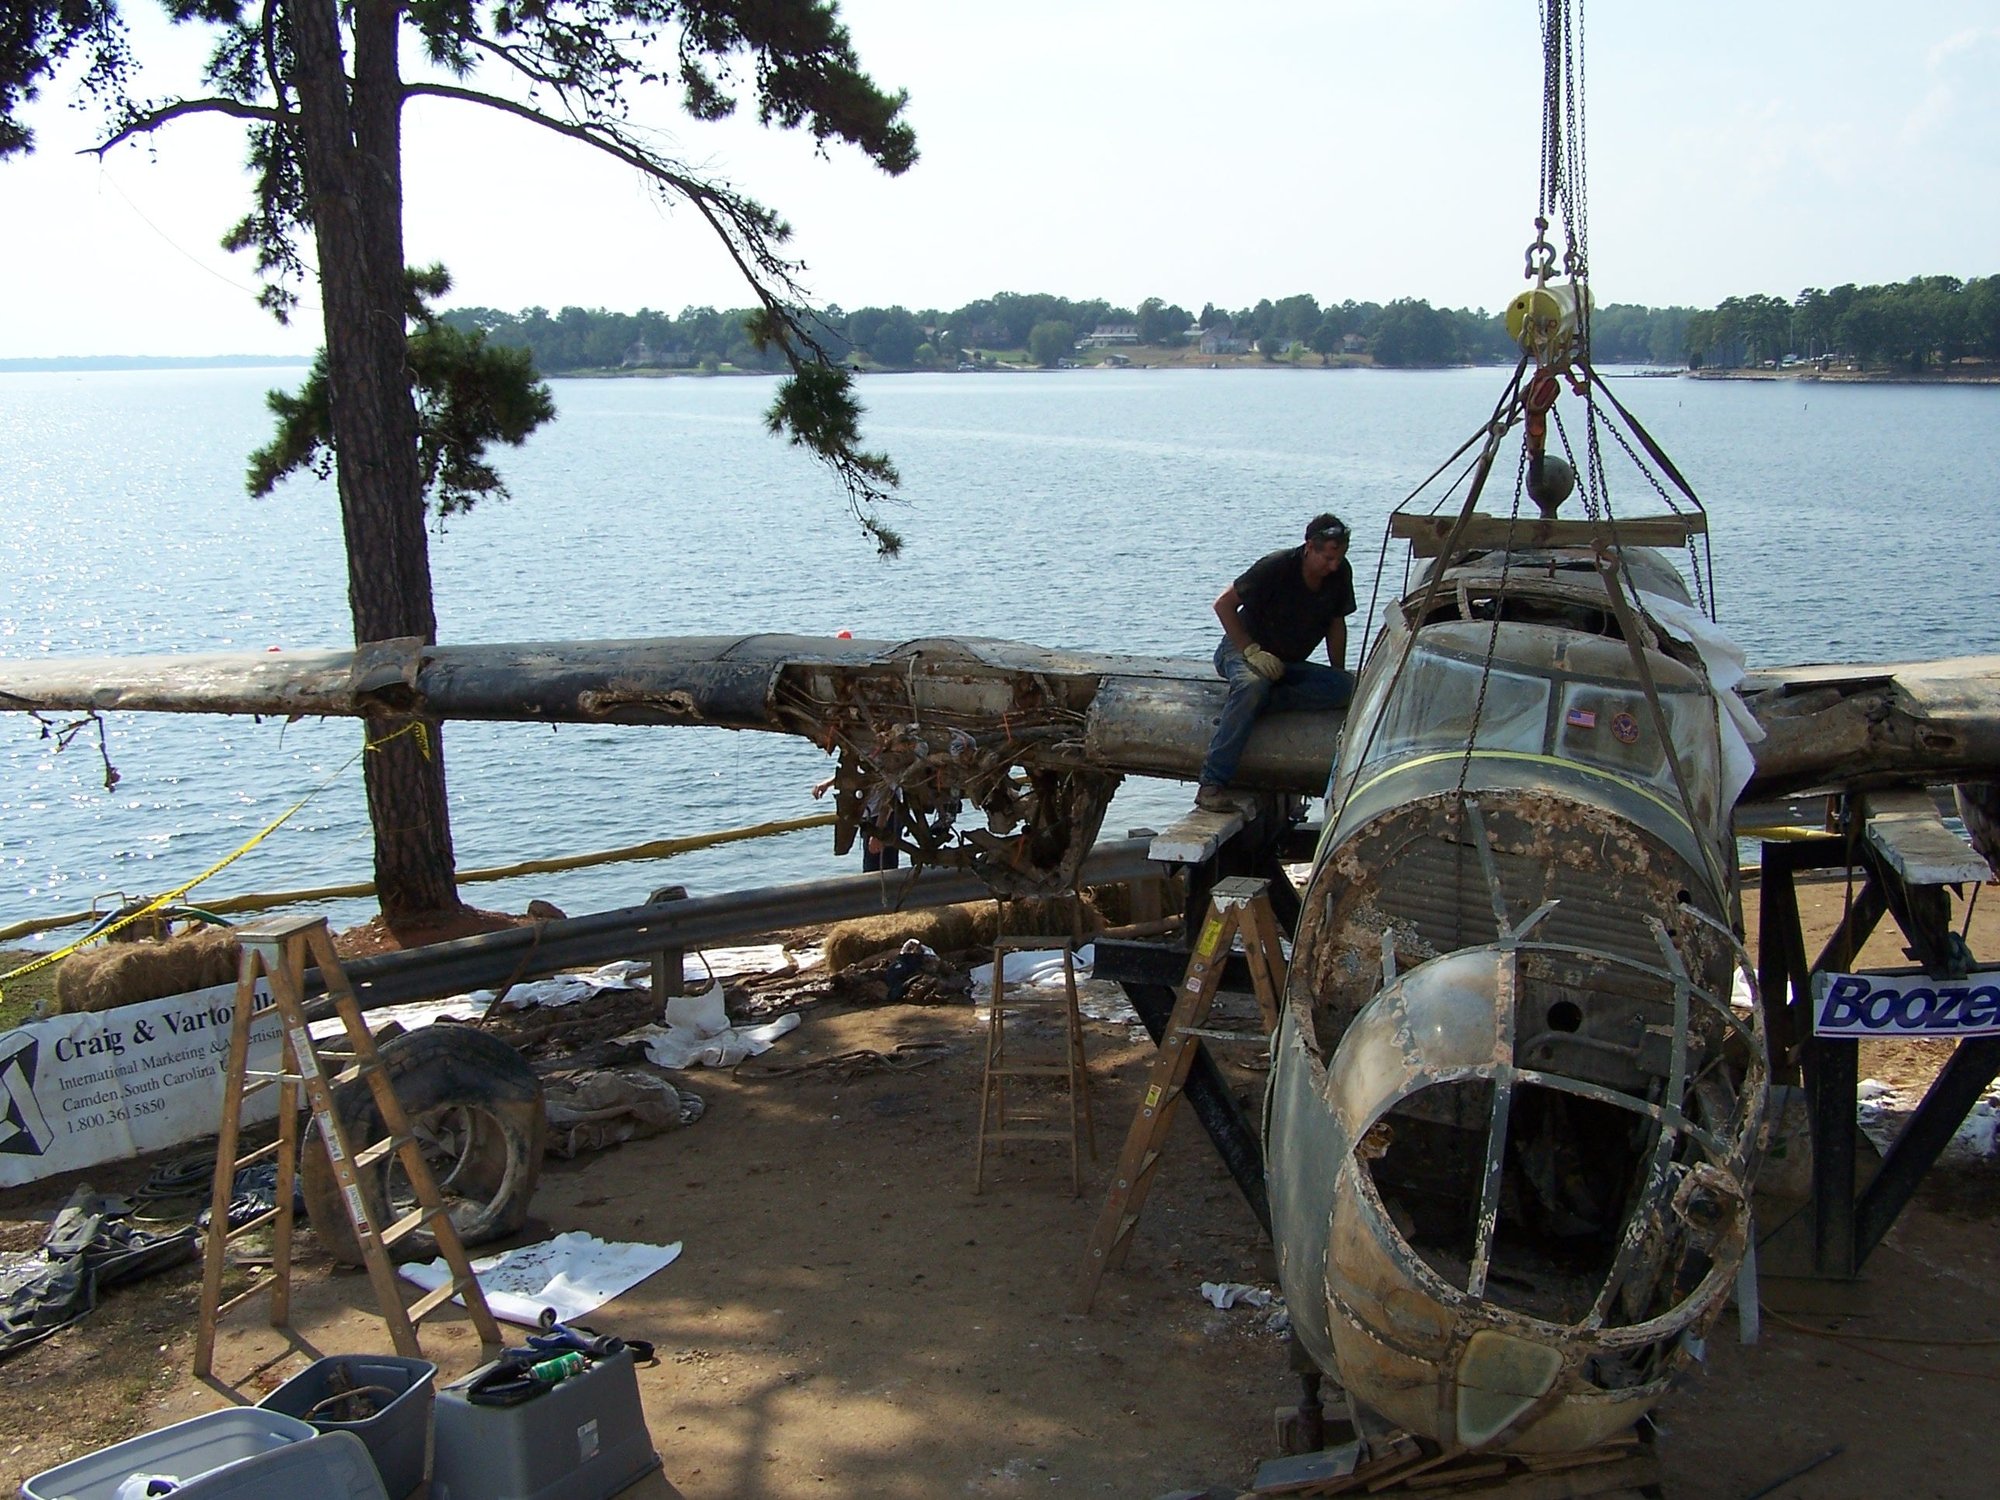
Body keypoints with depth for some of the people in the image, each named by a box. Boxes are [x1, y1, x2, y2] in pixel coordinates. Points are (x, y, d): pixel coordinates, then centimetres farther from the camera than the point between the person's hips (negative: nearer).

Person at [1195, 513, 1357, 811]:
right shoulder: (1277, 566, -18)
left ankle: (1261, 705, -28)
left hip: (1289, 664, 5)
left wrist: (1338, 675, 1)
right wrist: (1252, 651, -22)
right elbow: (1224, 603, -15)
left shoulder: (1340, 574, -4)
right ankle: (1212, 784, -42)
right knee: (1252, 685, -41)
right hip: (1242, 650, -5)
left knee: (1344, 686, -23)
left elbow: (1336, 624, 9)